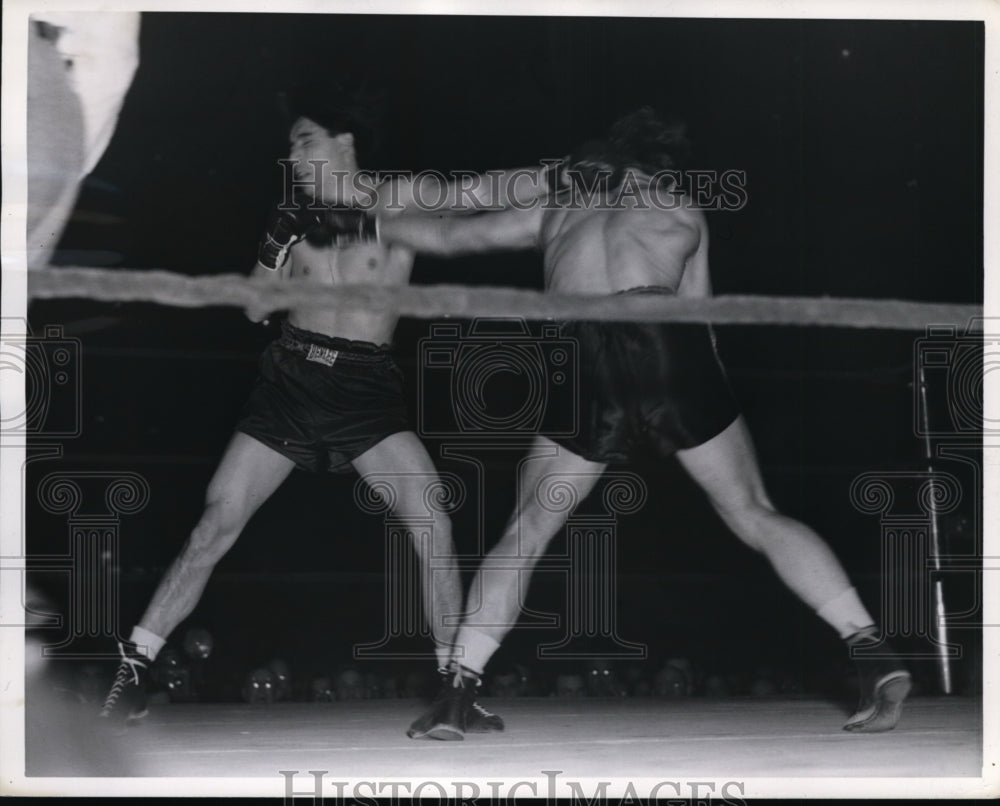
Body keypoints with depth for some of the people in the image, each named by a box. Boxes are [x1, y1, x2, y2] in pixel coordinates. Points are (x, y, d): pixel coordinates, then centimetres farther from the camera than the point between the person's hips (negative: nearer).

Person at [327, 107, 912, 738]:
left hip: (586, 363, 1)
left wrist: (372, 225, 57)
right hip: (670, 347, 0)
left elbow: (447, 235, 42)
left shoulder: (557, 210, 33)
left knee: (525, 532, 15)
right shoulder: (684, 212, 29)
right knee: (757, 518, 9)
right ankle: (875, 655, -3)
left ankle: (458, 692, 6)